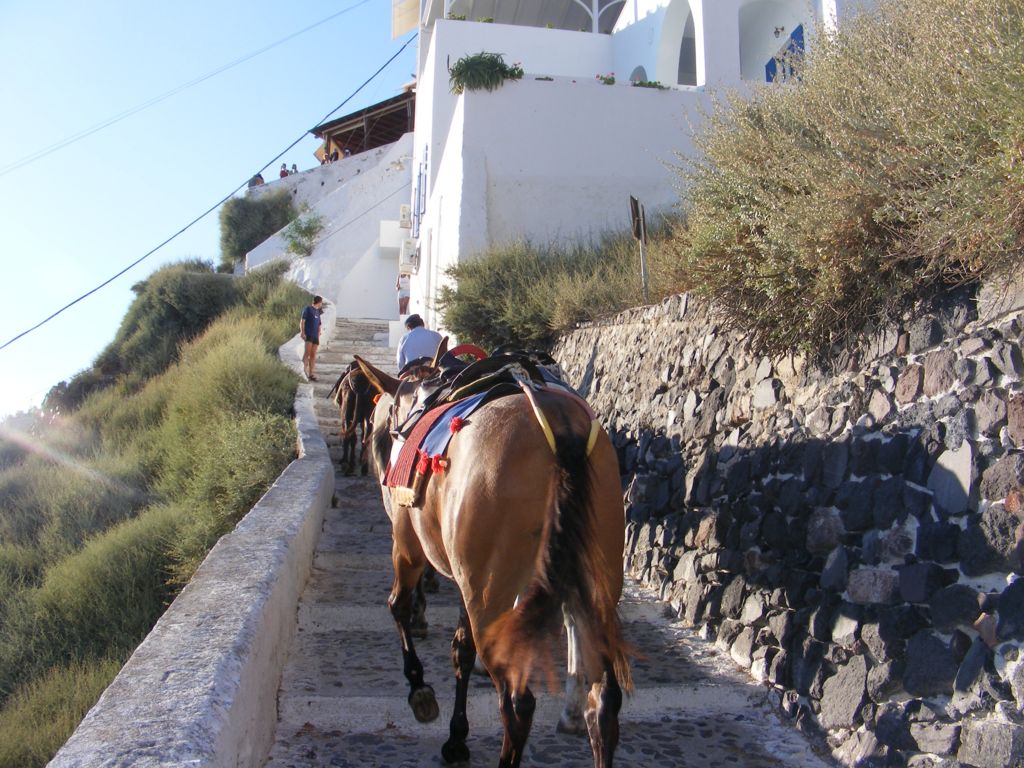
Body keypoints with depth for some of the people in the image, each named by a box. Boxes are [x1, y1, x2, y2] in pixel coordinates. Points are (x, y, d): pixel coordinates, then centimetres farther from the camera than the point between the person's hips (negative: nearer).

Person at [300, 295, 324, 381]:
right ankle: (305, 369, -22)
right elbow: (302, 321, -4)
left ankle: (311, 374, 0)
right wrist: (302, 332, -14)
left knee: (313, 355, 1)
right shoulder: (308, 309, 3)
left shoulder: (318, 312, 21)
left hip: (315, 336, 6)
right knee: (307, 352, -19)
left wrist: (318, 337, 14)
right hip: (308, 334, -6)